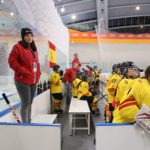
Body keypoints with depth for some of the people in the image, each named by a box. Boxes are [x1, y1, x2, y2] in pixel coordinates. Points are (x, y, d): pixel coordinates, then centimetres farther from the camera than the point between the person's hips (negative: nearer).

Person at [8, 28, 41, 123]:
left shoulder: (34, 49, 17)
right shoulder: (18, 47, -6)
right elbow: (12, 61, -12)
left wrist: (38, 74, 8)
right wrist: (23, 71, -17)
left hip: (33, 80, 8)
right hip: (23, 80, -8)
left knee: (30, 103, 14)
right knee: (26, 103, -6)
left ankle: (29, 123, 26)